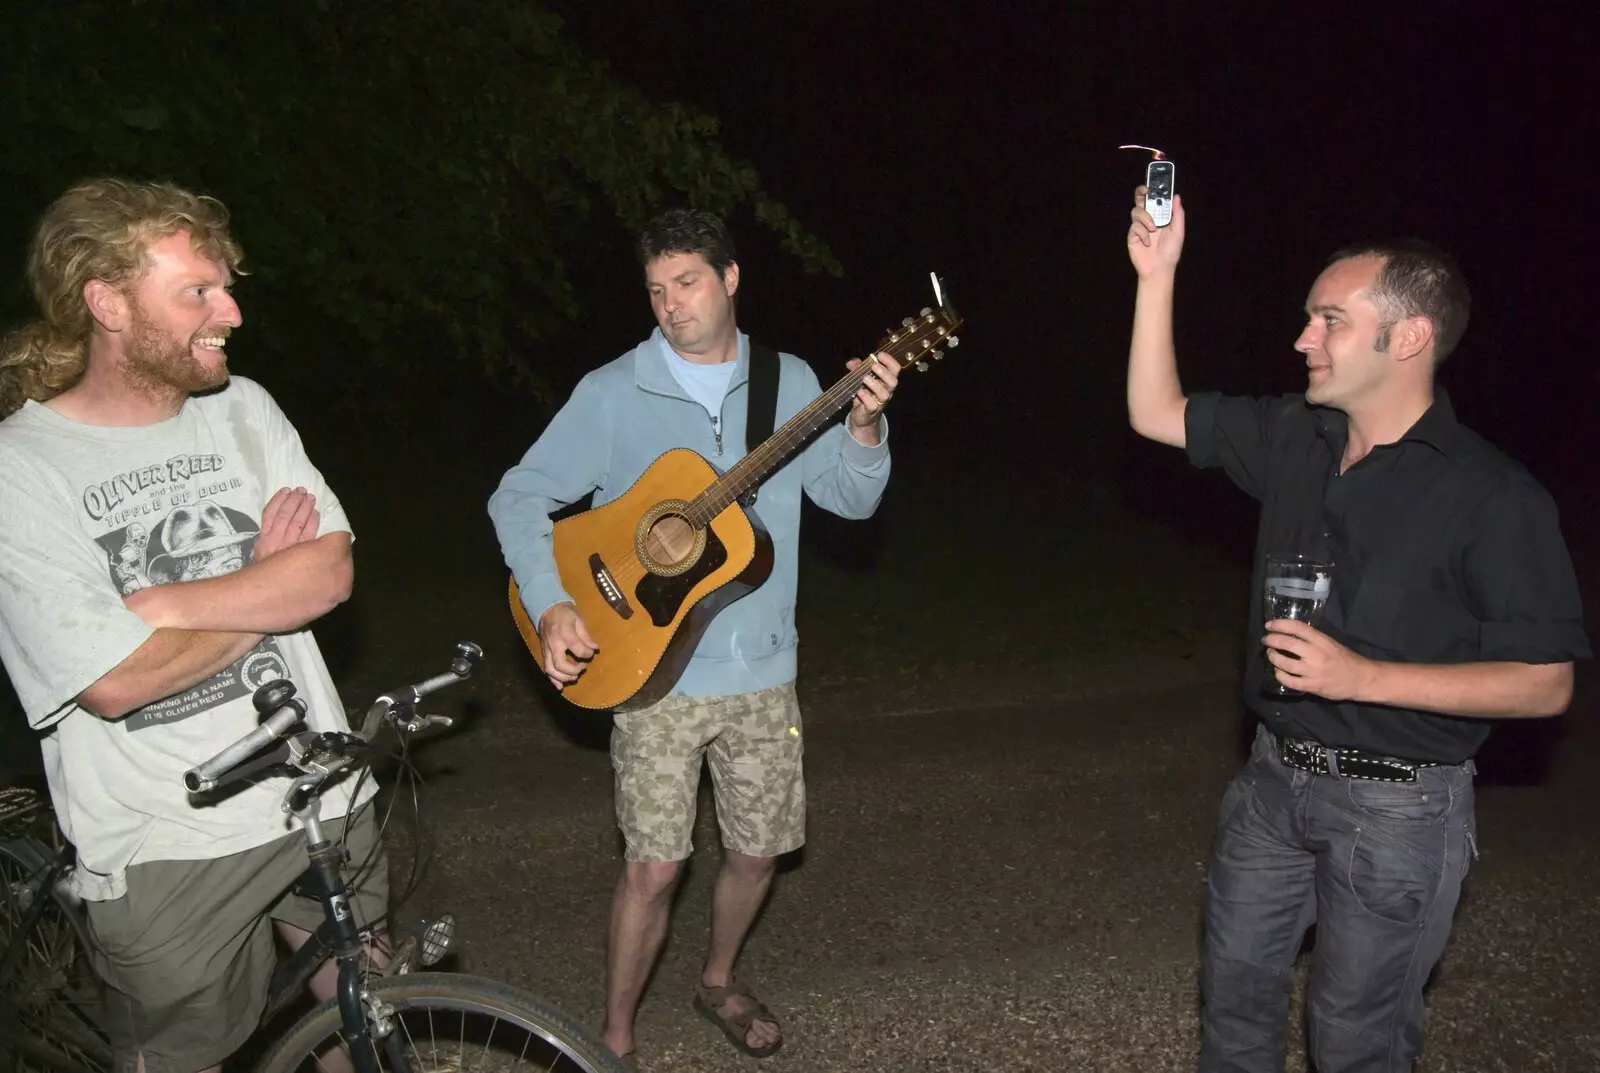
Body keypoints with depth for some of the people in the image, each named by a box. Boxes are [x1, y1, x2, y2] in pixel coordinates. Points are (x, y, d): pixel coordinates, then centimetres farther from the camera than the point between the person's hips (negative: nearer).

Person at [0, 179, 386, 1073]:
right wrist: (272, 583, -9)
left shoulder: (242, 409, 2)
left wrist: (159, 606, -18)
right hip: (169, 846, -4)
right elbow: (115, 683, -19)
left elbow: (332, 571, -9)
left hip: (322, 796, 4)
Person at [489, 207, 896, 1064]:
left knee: (758, 850, 14)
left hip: (761, 671, 3)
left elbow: (850, 498, 0)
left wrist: (864, 425, -20)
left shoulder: (789, 382, 5)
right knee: (654, 866, -3)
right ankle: (614, 1038, 21)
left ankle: (718, 982, 42)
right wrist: (551, 607, -17)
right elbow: (520, 497, -3)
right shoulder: (613, 392, -4)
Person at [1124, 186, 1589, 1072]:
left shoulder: (1494, 497, -18)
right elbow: (1155, 415, 3)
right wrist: (1157, 272, -5)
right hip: (1274, 777, 5)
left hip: (1396, 808, -5)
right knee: (1234, 994, 20)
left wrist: (1364, 677, -26)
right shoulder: (1294, 436, -1)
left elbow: (1545, 683, -17)